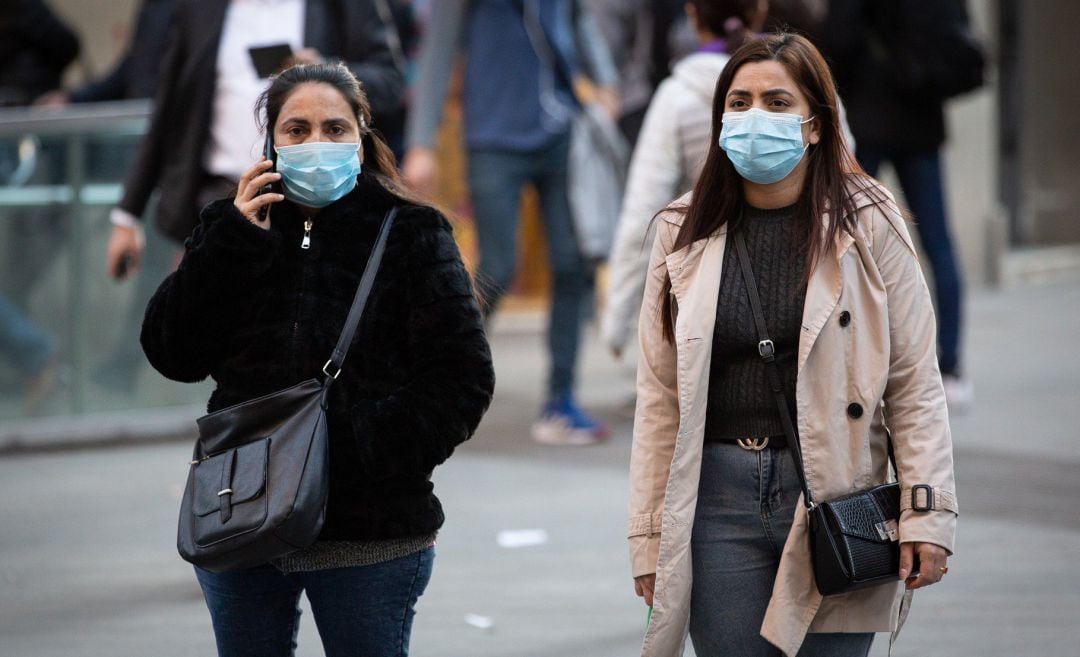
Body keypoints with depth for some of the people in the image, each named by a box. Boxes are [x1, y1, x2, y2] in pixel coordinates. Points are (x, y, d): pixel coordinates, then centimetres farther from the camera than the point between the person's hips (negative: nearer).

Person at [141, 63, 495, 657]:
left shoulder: (411, 236, -2)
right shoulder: (237, 230, 8)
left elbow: (463, 380, -7)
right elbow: (173, 355, -3)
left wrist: (370, 447, -20)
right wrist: (230, 245, -12)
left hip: (370, 537, -3)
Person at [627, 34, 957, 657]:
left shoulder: (867, 224, 1)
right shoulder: (684, 233, 8)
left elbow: (915, 385, 0)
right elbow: (660, 400, 9)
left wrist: (926, 514, -8)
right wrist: (649, 538, 5)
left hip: (836, 488, -2)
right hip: (720, 498, 2)